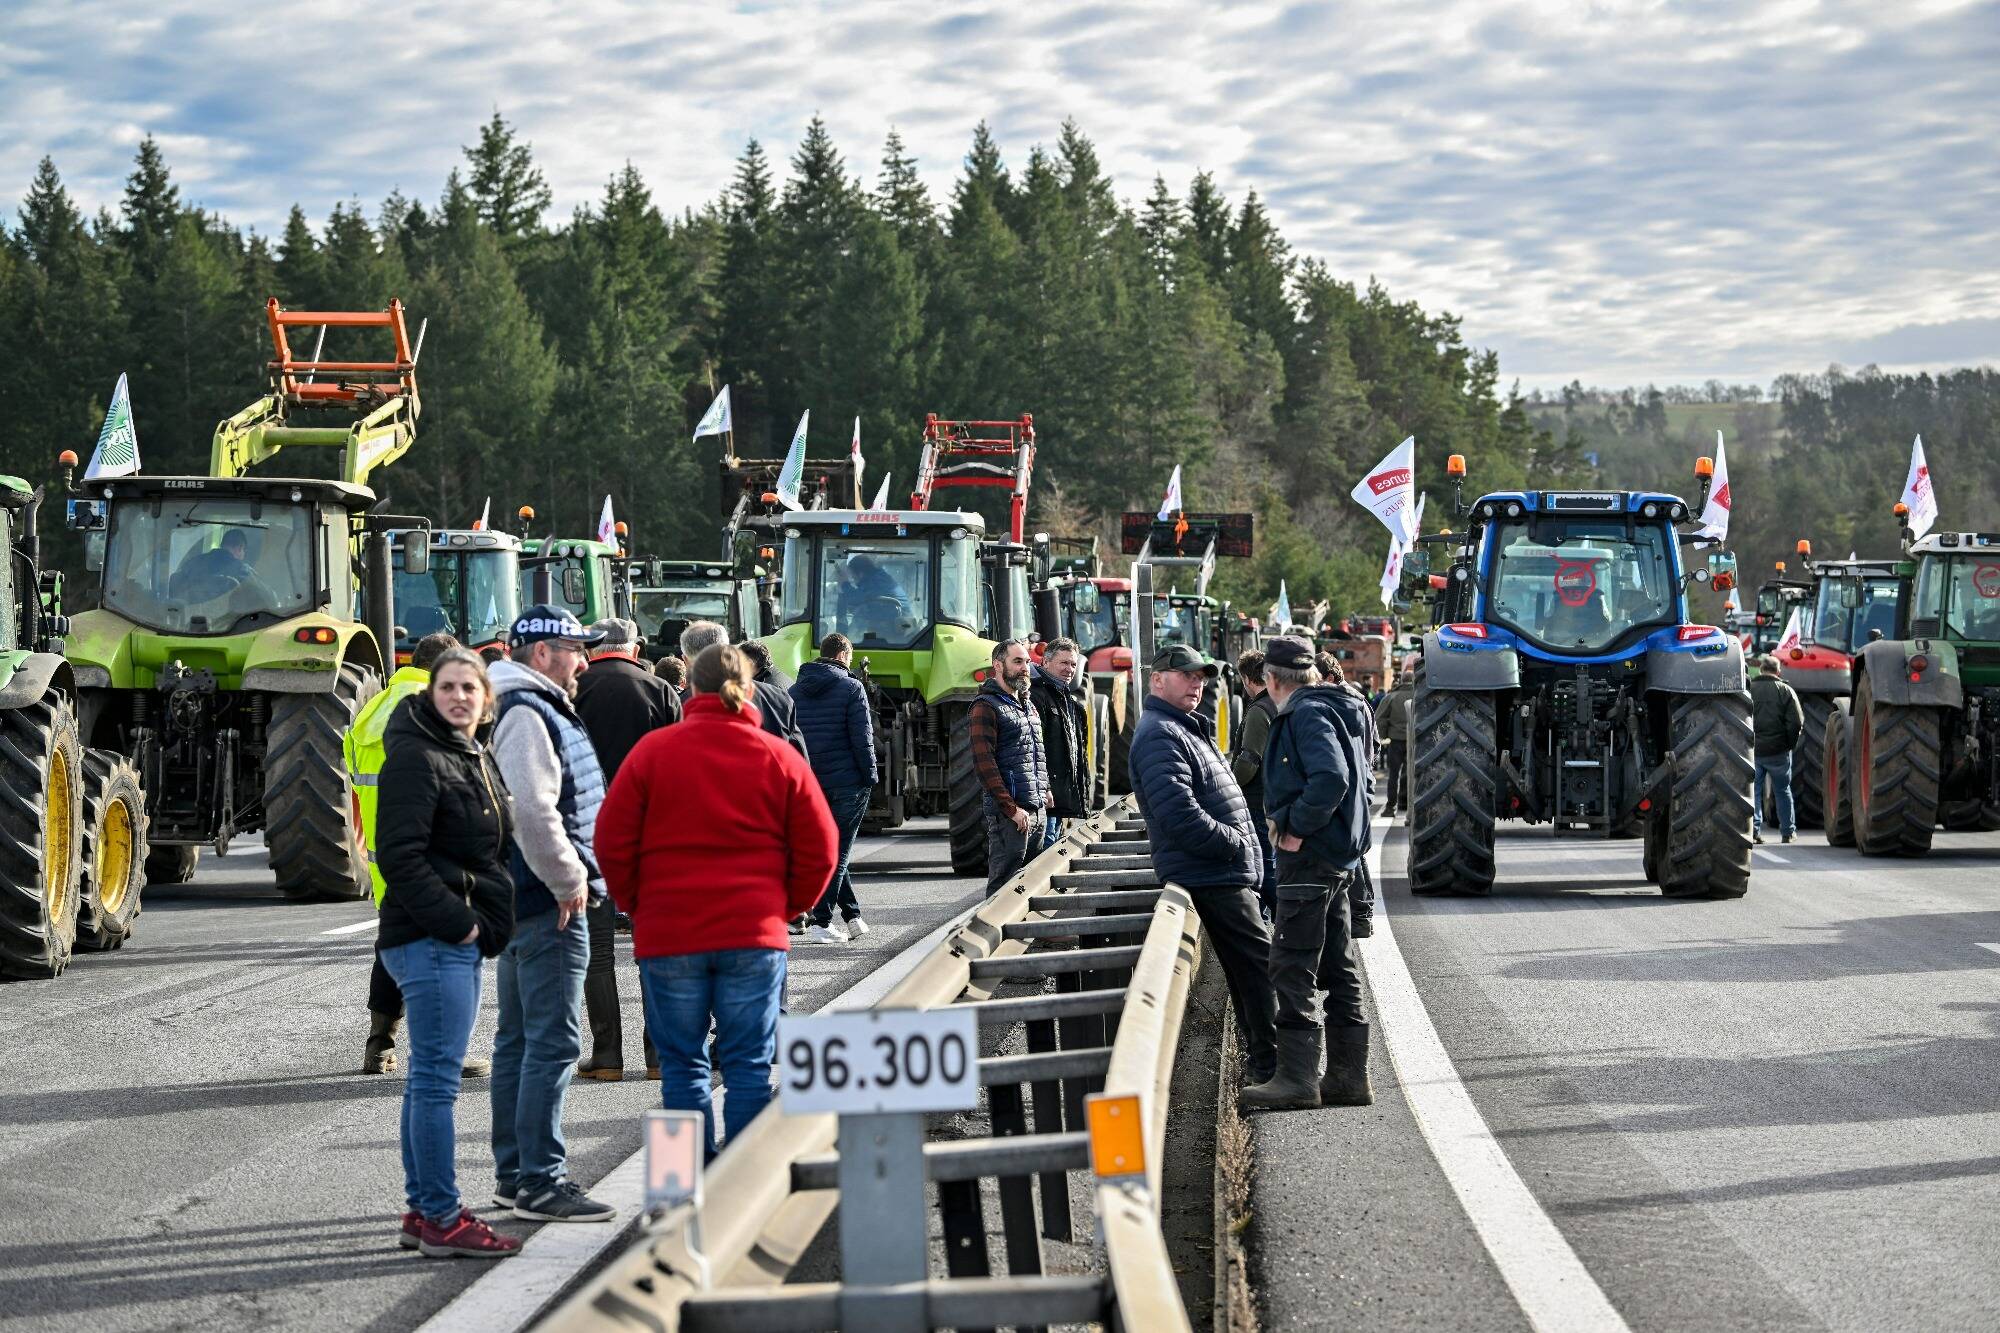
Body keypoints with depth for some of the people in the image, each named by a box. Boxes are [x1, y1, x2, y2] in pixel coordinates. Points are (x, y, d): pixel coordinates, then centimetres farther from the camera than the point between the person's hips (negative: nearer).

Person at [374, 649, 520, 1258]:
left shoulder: (475, 758, 17)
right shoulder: (416, 759, -12)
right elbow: (399, 855, -19)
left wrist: (483, 923, 13)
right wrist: (455, 922, -18)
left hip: (460, 939, 10)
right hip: (430, 939, -10)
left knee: (430, 1077, 13)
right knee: (436, 1077, -8)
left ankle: (422, 1211, 19)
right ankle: (440, 1219, -6)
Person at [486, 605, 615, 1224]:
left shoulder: (538, 710, 19)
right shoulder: (528, 715, -15)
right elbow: (533, 811, -26)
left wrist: (572, 878, 20)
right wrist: (569, 881, -18)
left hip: (532, 901, 11)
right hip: (548, 906, -11)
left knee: (519, 1039, 15)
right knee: (553, 1041, -10)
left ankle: (515, 1173, 22)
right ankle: (541, 1182, -9)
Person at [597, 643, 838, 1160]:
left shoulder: (653, 751, -2)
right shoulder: (780, 758, 2)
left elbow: (613, 843, -2)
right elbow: (819, 850, 3)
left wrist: (637, 905, 11)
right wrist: (784, 907, 14)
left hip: (668, 935, 0)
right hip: (754, 934, 1)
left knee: (682, 1064, 8)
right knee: (749, 1065, 4)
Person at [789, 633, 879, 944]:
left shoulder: (795, 691, 10)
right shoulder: (850, 688, -7)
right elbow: (862, 737, -11)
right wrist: (870, 776, -4)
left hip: (809, 783, 5)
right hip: (847, 781, -5)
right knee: (838, 852, 0)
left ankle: (852, 916, 18)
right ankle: (821, 922, -6)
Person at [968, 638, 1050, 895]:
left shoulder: (1028, 707, 20)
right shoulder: (986, 707, -7)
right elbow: (984, 763, -15)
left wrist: (1044, 792, 12)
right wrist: (1012, 809, -19)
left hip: (1037, 811, 8)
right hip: (1009, 814, -8)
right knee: (1004, 888, -9)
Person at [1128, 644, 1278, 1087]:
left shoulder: (1186, 730, 20)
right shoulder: (1160, 736, -15)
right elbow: (1179, 814, -26)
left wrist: (1245, 854, 15)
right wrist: (1237, 843, -17)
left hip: (1223, 872, 11)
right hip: (1212, 877, -11)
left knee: (1246, 966, 16)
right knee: (1259, 959, -10)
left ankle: (1261, 1055, 24)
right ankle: (1268, 1061, -6)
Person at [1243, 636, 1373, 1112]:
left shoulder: (1307, 715, -14)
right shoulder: (1336, 711, 17)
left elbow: (1331, 778, -28)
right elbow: (1356, 779, 24)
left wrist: (1295, 827, -19)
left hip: (1309, 855, -10)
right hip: (1339, 854, 10)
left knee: (1292, 965, -8)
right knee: (1337, 965, 12)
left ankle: (1297, 1076, -10)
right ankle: (1348, 1075, 16)